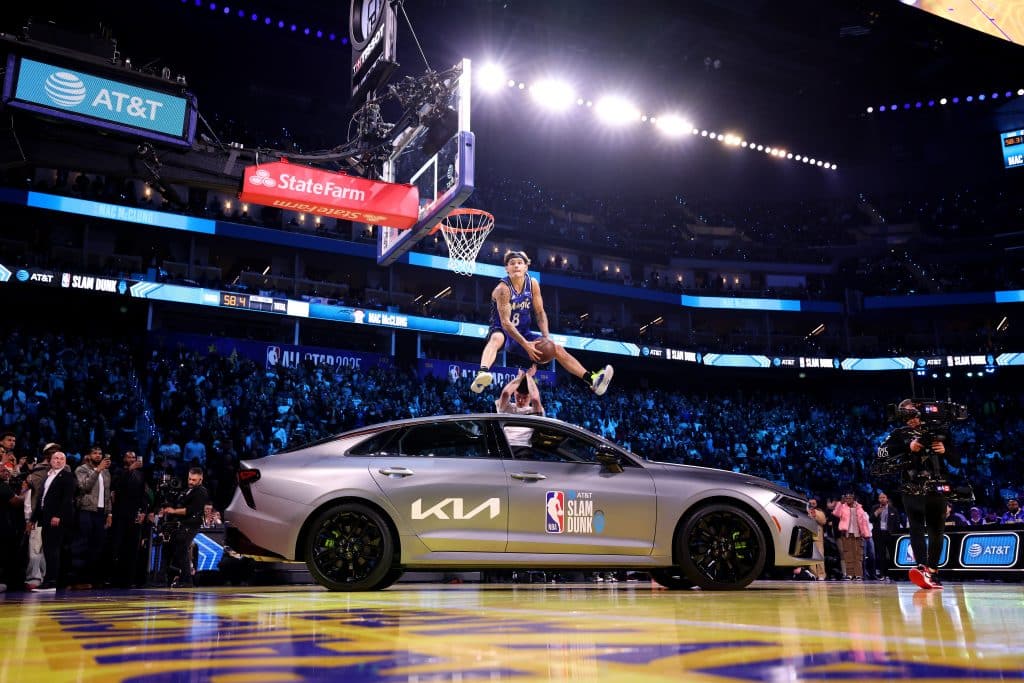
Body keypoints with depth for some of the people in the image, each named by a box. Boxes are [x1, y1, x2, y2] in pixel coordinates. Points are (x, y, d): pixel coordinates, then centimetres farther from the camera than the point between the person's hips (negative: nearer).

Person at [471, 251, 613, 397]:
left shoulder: (533, 284, -4)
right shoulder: (503, 289, -22)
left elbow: (540, 313, 1)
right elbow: (505, 322, -27)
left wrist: (547, 337, -13)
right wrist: (525, 345, -33)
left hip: (523, 333, 6)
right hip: (502, 330, -6)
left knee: (557, 348, -3)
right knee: (496, 338, -41)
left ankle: (591, 379, -6)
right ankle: (482, 374, -67)